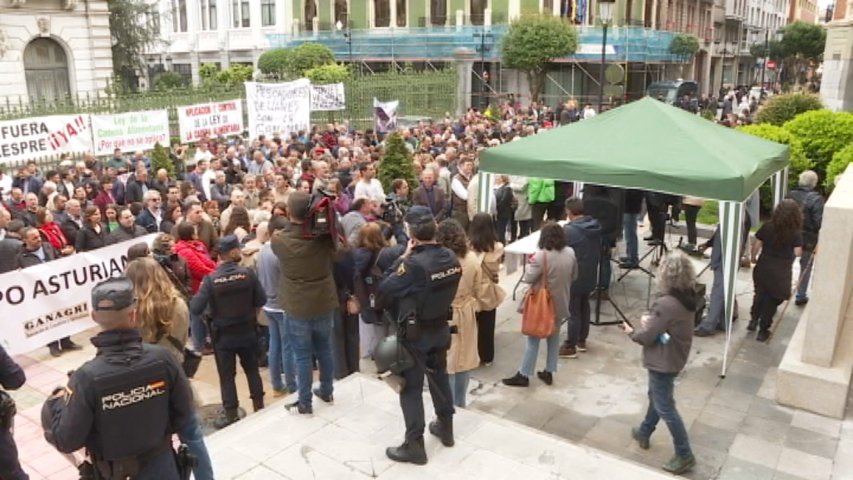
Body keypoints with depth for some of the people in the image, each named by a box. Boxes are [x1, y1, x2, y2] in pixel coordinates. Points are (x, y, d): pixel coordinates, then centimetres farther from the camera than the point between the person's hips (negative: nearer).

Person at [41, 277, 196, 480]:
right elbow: (184, 415, -9)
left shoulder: (87, 377, -26)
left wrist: (55, 402, -1)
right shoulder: (162, 358, -21)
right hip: (159, 464, 1)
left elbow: (67, 441, -16)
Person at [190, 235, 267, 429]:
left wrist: (198, 294, 4)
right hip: (247, 331, 2)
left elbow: (195, 309, -16)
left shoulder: (211, 279, -17)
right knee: (252, 369, 19)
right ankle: (259, 405, 29)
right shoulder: (248, 273, -13)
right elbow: (261, 301, -7)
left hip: (223, 335, -2)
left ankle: (231, 414, 19)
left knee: (226, 375, 11)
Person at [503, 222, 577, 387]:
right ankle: (549, 372, 27)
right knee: (554, 337, 18)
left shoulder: (541, 256, -24)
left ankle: (524, 375, 11)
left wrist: (531, 264, -3)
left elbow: (528, 278, -19)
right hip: (560, 302, 5)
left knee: (533, 339, 4)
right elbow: (574, 276, 7)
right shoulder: (570, 253, -5)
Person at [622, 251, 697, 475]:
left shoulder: (665, 304, -32)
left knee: (665, 408, 6)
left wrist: (632, 331, -2)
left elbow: (646, 337, -22)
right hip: (675, 356, 9)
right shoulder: (687, 297, -4)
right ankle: (644, 432, 46)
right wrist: (649, 319, -8)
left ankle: (685, 455, 17)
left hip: (663, 362, -9)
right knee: (656, 396, 26)